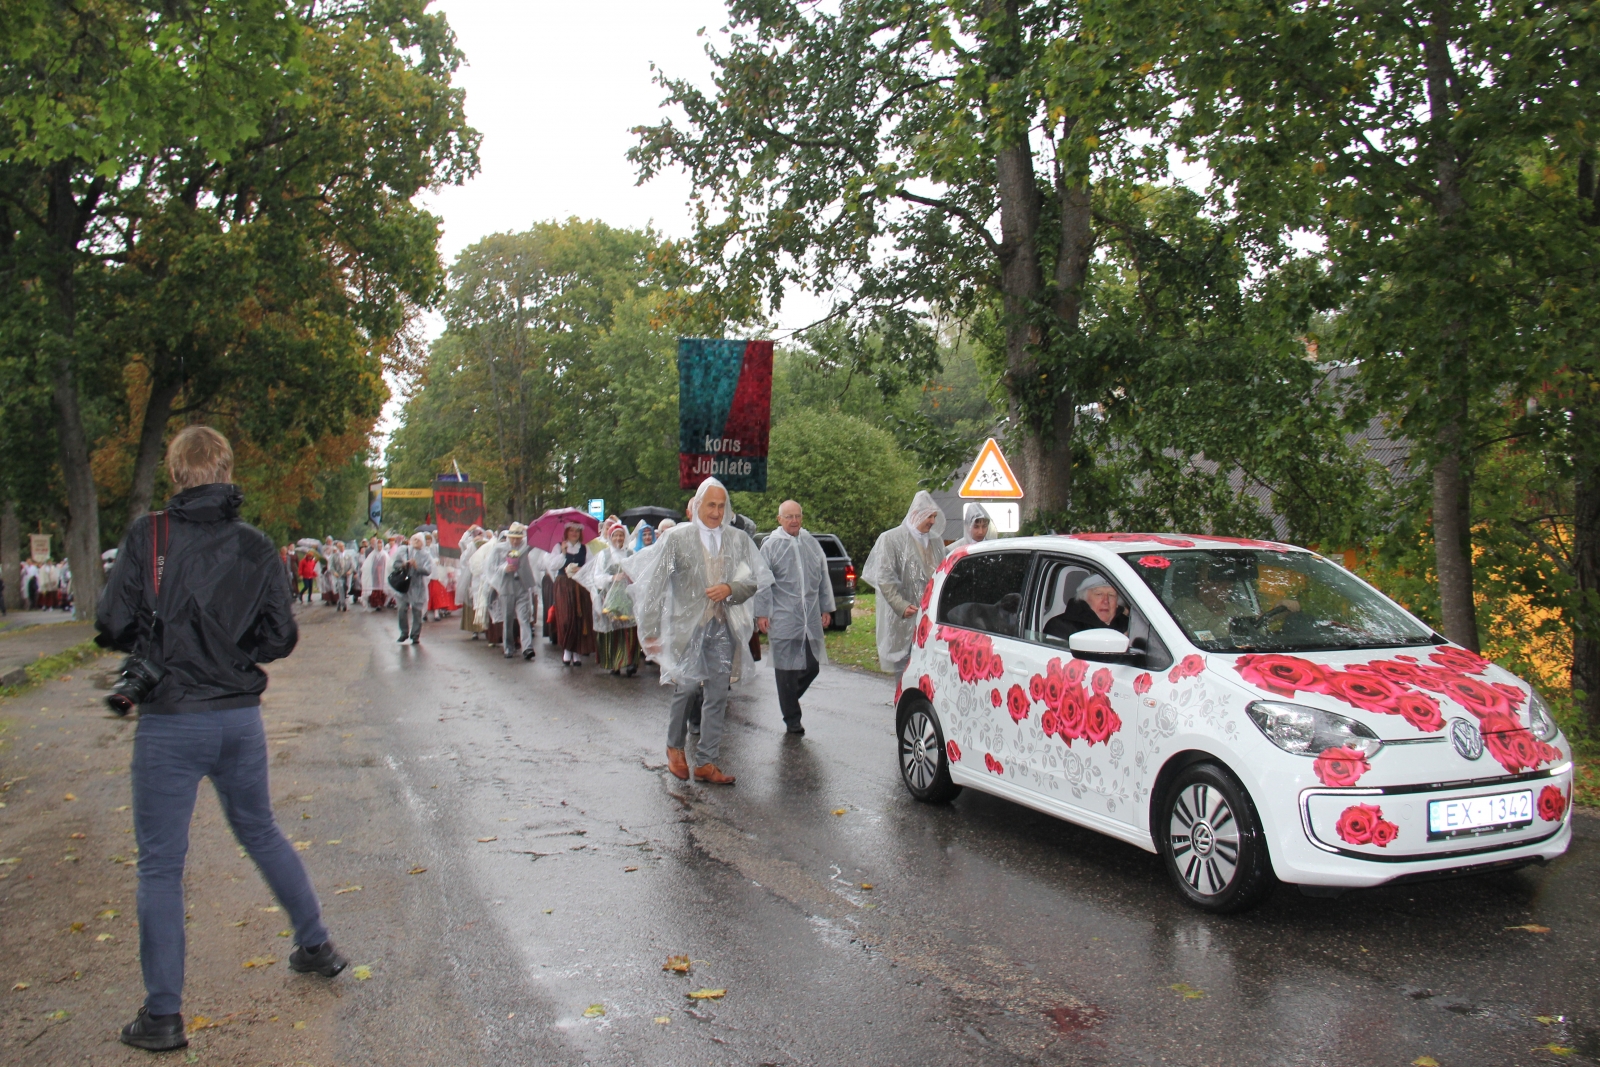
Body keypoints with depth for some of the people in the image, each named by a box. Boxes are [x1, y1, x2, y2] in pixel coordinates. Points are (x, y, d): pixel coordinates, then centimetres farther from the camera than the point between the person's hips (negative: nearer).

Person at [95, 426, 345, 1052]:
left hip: (171, 722, -4)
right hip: (241, 716, 4)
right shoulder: (255, 546, 0)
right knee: (261, 832, 23)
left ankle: (163, 1016, 12)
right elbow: (280, 637, 2)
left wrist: (157, 646, 9)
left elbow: (114, 626, -11)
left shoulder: (147, 535, -9)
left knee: (160, 864, 7)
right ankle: (316, 946, 33)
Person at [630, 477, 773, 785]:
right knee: (686, 688, 3)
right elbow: (655, 585, -1)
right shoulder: (676, 538, 0)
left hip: (724, 628, 3)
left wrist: (730, 589, -12)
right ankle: (675, 746, 29)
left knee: (718, 696, 3)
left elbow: (755, 581, 9)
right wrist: (651, 630, -4)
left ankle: (707, 762, 12)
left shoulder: (738, 540, 8)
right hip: (687, 626, -2)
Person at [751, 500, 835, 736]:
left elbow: (823, 577, 17)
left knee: (812, 666, 8)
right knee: (787, 670, 1)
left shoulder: (811, 543, 11)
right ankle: (792, 719, 12)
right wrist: (761, 613, -5)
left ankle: (790, 699, 32)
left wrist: (826, 608, 16)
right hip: (783, 619, -4)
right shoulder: (771, 545, -2)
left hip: (811, 618, 4)